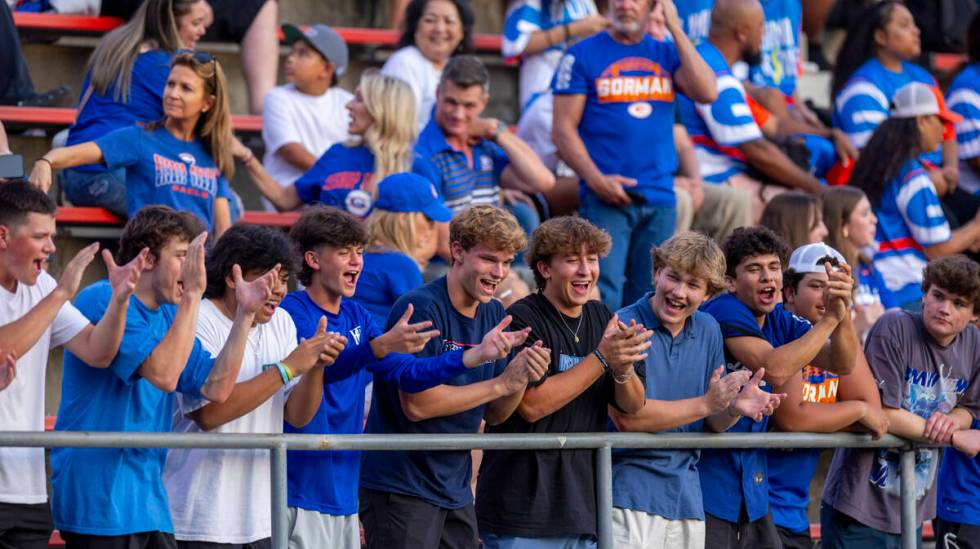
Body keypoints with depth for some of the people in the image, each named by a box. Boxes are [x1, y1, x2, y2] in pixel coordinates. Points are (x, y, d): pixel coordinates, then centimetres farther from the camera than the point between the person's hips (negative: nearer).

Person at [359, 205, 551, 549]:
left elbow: (494, 415, 11)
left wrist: (524, 377, -10)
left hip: (455, 491, 8)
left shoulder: (495, 315, 9)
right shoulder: (421, 309, -15)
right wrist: (501, 383, -18)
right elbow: (416, 404, -21)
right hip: (401, 489, -8)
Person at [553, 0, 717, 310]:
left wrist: (675, 29, -3)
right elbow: (563, 128, -1)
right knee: (603, 297, -14)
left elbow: (706, 93, -4)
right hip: (606, 199, -4)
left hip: (659, 200, 4)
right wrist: (596, 180, -14)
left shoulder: (666, 54, 14)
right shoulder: (582, 56, 4)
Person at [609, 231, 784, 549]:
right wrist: (705, 404, -17)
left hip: (686, 497, 6)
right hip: (632, 492, -6)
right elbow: (627, 418, -17)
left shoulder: (707, 331, 11)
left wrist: (735, 408, -8)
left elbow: (710, 423, 14)